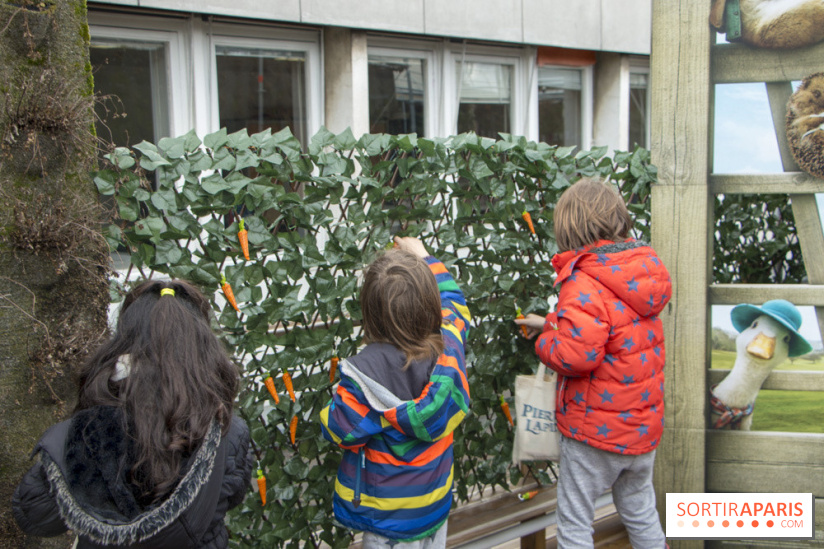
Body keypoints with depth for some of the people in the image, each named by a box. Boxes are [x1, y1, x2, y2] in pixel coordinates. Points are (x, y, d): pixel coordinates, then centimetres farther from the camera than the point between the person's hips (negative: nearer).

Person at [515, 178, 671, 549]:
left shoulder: (584, 284, -24)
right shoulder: (643, 271, 2)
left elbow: (575, 355, -30)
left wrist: (545, 342, -9)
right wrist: (551, 323, 19)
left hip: (595, 431, -7)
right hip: (644, 424, 8)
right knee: (641, 514, 24)